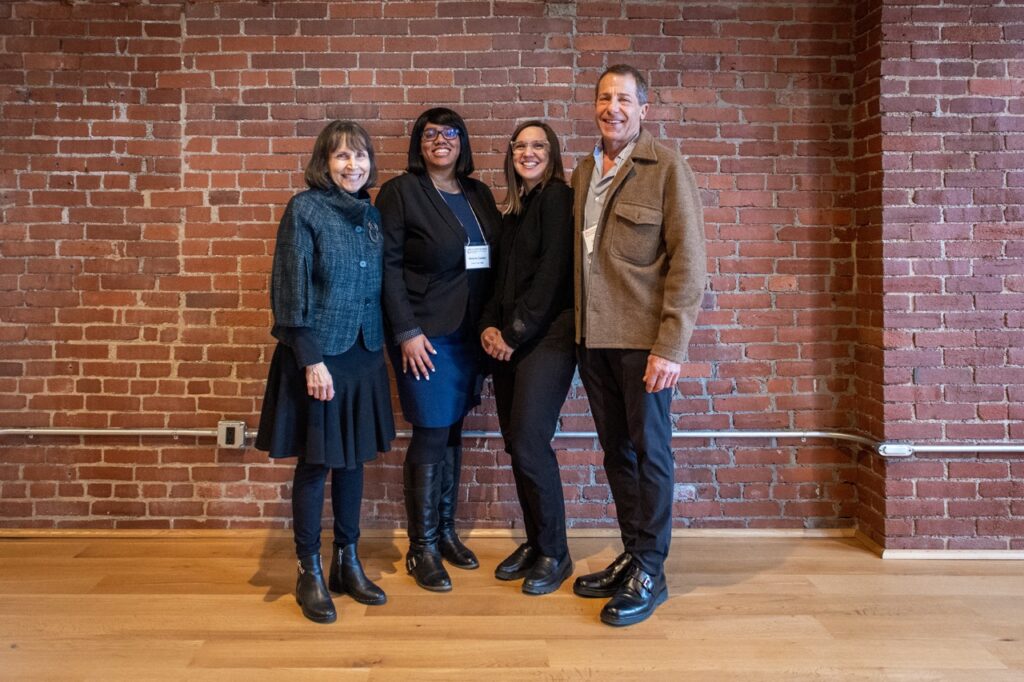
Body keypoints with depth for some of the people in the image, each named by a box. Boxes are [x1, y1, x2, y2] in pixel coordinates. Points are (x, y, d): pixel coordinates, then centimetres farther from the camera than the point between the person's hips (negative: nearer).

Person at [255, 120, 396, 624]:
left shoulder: (372, 214, 9)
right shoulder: (305, 209, -7)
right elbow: (291, 290, -12)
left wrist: (384, 345, 7)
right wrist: (311, 359, -16)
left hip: (364, 354, 6)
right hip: (318, 356, -5)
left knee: (353, 459, 12)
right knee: (314, 463, 4)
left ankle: (347, 563, 27)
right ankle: (309, 573, 18)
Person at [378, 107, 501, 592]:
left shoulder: (478, 194, 13)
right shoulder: (400, 192, -3)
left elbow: (494, 261, 12)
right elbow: (388, 265, -9)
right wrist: (407, 331, -15)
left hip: (471, 334, 5)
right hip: (426, 334, -5)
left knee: (453, 431, 12)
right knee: (431, 436, -3)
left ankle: (446, 530, 26)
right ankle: (422, 548, 11)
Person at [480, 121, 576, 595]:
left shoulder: (558, 198, -4)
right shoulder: (514, 212, 19)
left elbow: (552, 274, -13)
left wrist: (515, 333, -12)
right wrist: (490, 326, 1)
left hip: (547, 337, -7)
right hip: (508, 341, 7)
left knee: (529, 443, -10)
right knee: (516, 444, 7)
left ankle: (554, 554, 6)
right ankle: (534, 543, 21)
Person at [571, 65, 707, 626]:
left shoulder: (666, 168, -5)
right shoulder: (583, 173, 13)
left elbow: (688, 262, -10)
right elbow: (577, 257, 14)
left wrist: (671, 346, -16)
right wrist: (577, 328, 6)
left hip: (642, 339, -6)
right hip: (592, 338, 6)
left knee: (648, 451, 3)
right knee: (615, 451, 14)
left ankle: (649, 572, 17)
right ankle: (631, 556, 28)